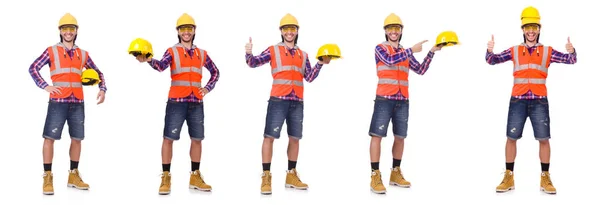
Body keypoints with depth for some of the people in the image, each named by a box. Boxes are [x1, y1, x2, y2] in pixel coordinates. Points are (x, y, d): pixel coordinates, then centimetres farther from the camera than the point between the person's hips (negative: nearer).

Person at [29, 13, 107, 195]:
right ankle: (48, 178, 0)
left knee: (77, 138, 9)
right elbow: (33, 68, -1)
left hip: (77, 103, 4)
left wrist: (102, 89, 6)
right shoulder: (51, 51, 2)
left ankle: (73, 176, 20)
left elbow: (98, 73, 22)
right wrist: (45, 86, -12)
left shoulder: (83, 54, 12)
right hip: (58, 102, -4)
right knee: (49, 137, -5)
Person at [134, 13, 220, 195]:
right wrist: (148, 60, -41)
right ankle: (166, 178, 1)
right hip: (177, 101, -4)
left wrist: (207, 88, 8)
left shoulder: (202, 54, 12)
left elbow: (215, 72, 24)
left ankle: (195, 177, 21)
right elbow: (161, 66, -20)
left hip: (196, 102, 4)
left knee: (197, 139, 9)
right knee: (169, 138, -5)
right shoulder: (172, 52, 1)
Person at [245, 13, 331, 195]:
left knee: (295, 138, 11)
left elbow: (309, 77, 12)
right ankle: (266, 177, -3)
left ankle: (291, 176, 22)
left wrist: (321, 64, 1)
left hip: (297, 102, 5)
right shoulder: (273, 50, 3)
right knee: (269, 136, -7)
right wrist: (249, 53, -24)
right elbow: (254, 63, -4)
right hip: (278, 100, -5)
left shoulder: (303, 55, 15)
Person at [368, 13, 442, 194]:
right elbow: (390, 60, -19)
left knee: (400, 137, 9)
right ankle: (375, 176, -8)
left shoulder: (406, 53, 16)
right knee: (377, 135, -8)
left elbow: (421, 70, 15)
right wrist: (412, 50, -17)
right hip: (384, 99, -6)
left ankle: (395, 174, 19)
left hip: (402, 101, 6)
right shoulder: (380, 48, 1)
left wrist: (431, 52, 5)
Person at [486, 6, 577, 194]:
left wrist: (571, 51, -25)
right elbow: (493, 60, 1)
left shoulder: (547, 51, 7)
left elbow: (570, 60, -2)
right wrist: (489, 51, -22)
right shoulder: (514, 51, 8)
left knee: (543, 139, -3)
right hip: (518, 100, 0)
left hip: (539, 101, 0)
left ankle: (545, 178, 7)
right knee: (511, 137, 1)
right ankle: (509, 177, 10)